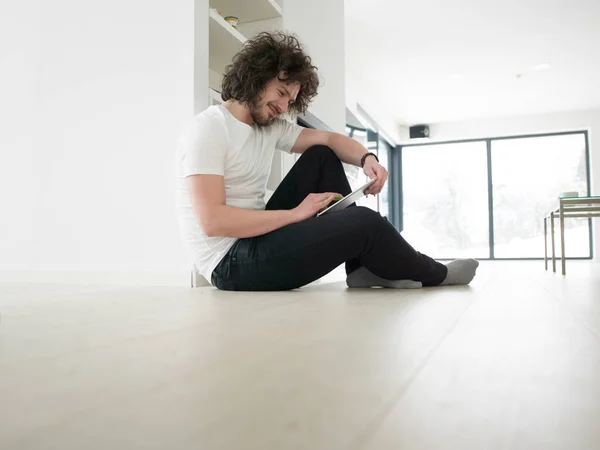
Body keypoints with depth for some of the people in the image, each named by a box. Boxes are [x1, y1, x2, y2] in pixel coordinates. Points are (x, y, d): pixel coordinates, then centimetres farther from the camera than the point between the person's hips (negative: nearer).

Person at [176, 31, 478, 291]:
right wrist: (295, 214, -21)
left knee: (322, 156, 4)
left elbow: (329, 139, 11)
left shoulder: (270, 126, 8)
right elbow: (212, 221, -25)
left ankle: (364, 268, 1)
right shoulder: (207, 130, -15)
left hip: (257, 238, 9)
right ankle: (433, 275, 8)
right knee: (362, 222, -21)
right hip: (231, 264, -9)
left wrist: (367, 159, -11)